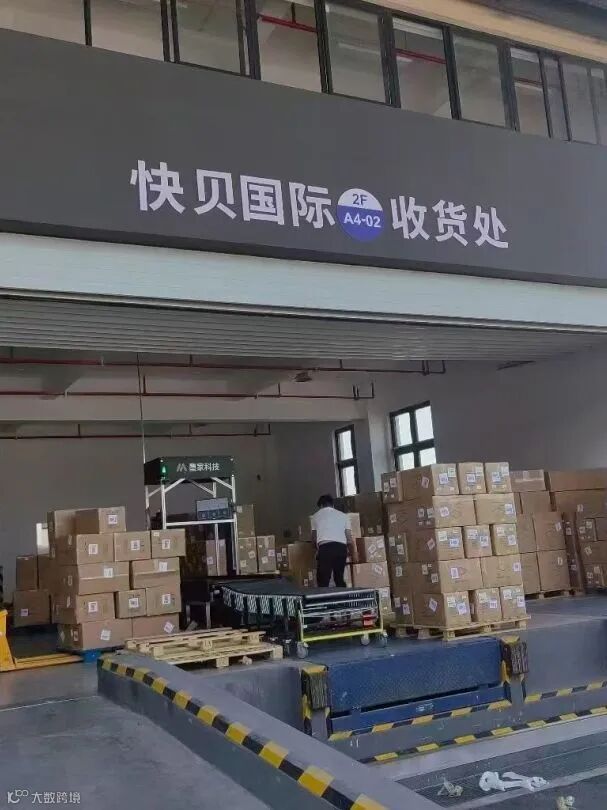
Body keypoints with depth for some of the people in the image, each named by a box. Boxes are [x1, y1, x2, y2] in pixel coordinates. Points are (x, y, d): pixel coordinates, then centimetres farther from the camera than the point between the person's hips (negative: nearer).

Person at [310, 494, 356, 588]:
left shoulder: (316, 516, 19)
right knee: (339, 578, 14)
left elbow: (314, 538, 26)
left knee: (323, 580, -1)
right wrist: (353, 553, 29)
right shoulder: (342, 515, 21)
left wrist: (317, 545, 46)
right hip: (341, 547, 3)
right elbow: (349, 538, 18)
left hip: (325, 547, -3)